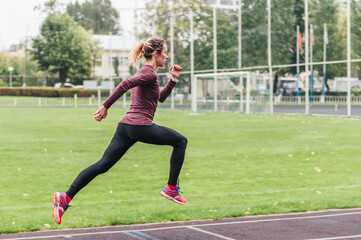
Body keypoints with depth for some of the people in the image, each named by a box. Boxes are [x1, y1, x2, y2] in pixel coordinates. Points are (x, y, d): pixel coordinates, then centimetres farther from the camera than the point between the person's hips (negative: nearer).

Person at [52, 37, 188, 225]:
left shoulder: (143, 72, 23)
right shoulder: (150, 73, -8)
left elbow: (160, 97, 32)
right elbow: (125, 85, -21)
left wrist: (173, 79, 22)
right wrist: (106, 106, -20)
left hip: (126, 125, 9)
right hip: (141, 126, -9)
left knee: (103, 165, 1)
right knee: (181, 141, 10)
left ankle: (65, 197, -10)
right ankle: (171, 189, 10)